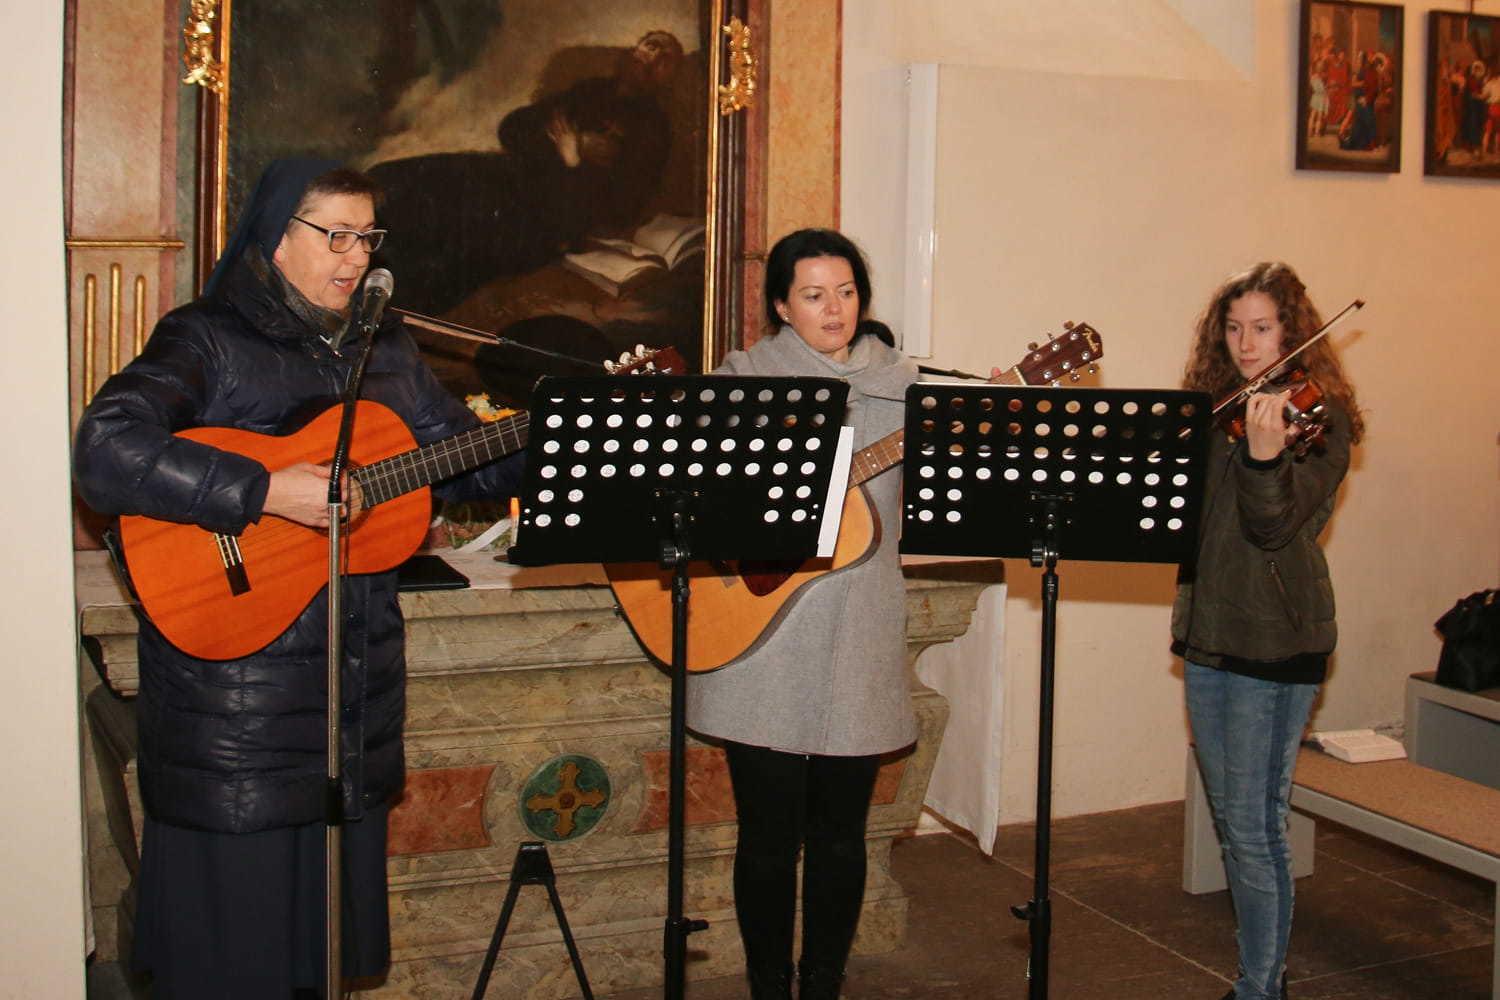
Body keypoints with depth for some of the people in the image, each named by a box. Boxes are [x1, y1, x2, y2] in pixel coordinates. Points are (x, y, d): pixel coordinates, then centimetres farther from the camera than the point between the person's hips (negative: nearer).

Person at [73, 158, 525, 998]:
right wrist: (268, 492, -27)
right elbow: (106, 453, -24)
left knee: (329, 905, 17)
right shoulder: (207, 342, -9)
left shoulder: (386, 350, 11)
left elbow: (464, 460, 15)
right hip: (234, 680, -6)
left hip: (358, 669, 6)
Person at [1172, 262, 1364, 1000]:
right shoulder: (1209, 412, 11)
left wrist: (1264, 455, -38)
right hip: (1208, 633, 7)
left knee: (1251, 825, -4)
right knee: (1232, 818, 14)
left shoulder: (1320, 419, -7)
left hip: (1276, 641, -7)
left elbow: (1276, 526, -20)